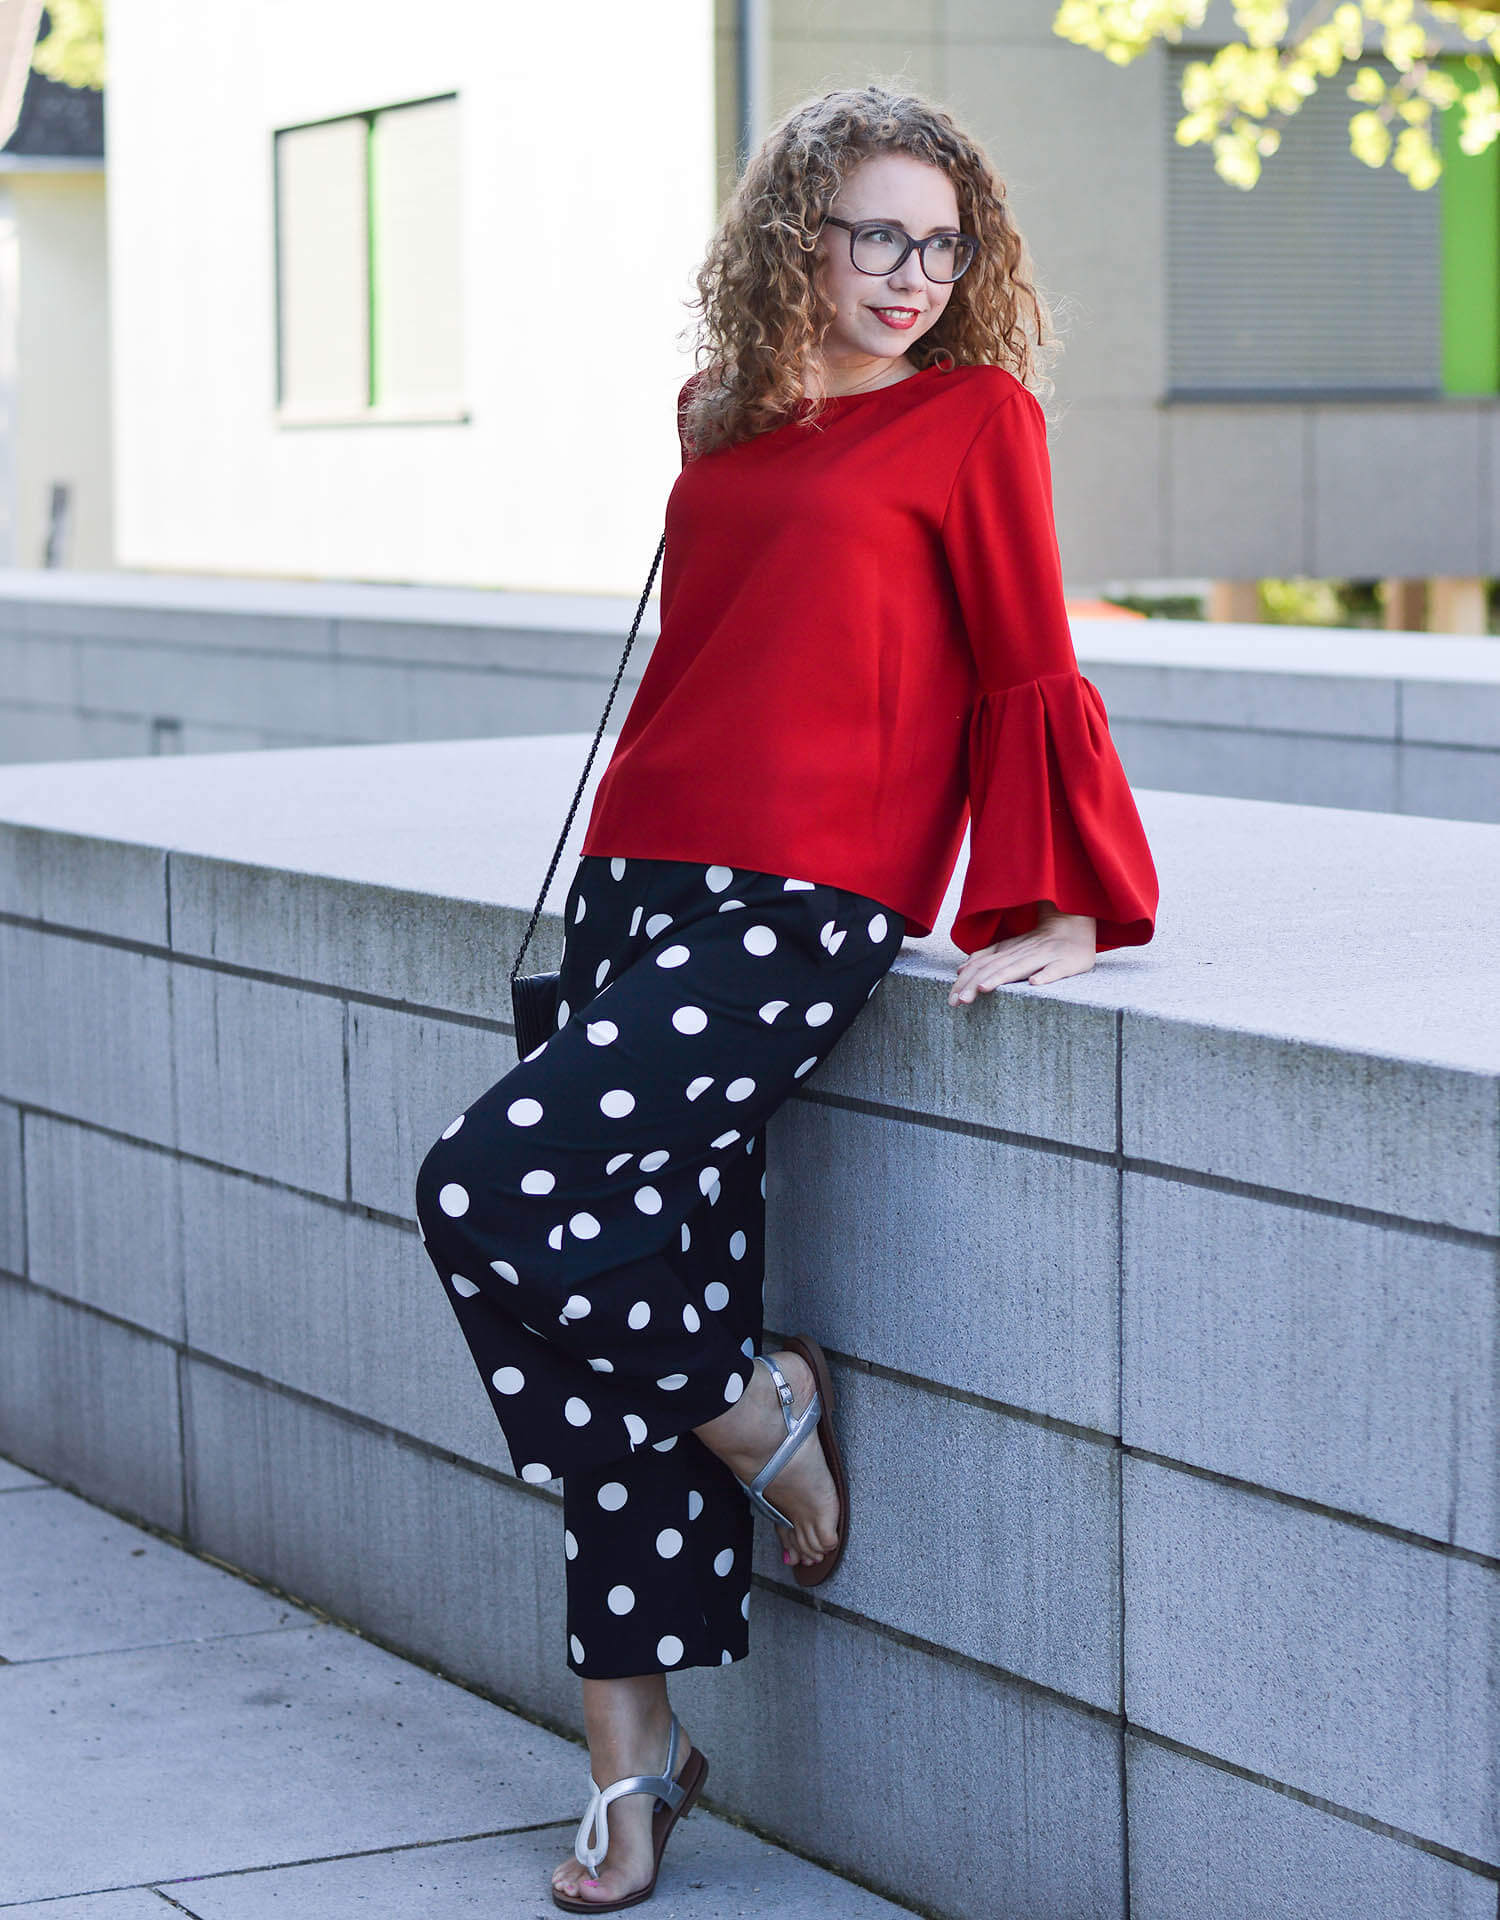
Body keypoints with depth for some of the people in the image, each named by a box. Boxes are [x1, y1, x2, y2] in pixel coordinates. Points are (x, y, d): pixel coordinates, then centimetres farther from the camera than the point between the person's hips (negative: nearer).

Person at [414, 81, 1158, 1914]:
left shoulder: (974, 417, 1)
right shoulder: (729, 425, 17)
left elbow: (1027, 675, 0)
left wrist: (1062, 909, -3)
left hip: (799, 914, -6)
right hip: (639, 884, 6)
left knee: (491, 1189, -19)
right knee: (645, 1296, 2)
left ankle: (763, 1411, 6)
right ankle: (635, 1752, 11)